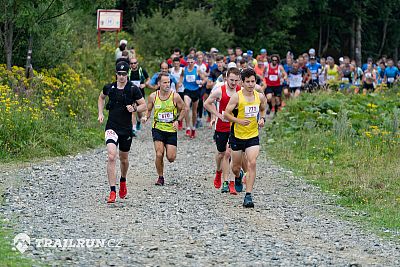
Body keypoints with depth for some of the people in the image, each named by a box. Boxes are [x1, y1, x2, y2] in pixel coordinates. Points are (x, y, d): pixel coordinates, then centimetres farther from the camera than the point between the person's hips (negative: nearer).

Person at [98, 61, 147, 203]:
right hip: (112, 127, -1)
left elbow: (144, 106, 1)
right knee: (111, 157, -19)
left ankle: (123, 181, 49)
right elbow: (101, 97, 21)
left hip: (126, 128, 1)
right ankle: (112, 192, -19)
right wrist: (100, 113, 10)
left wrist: (134, 108, -18)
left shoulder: (133, 89, -5)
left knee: (123, 158, 17)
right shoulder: (109, 88, -1)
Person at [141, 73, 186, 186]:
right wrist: (146, 117, -12)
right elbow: (148, 110, 9)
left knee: (171, 158, -4)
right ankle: (160, 177, 7)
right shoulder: (153, 96, -5)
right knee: (159, 154, -13)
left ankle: (170, 150, 35)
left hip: (171, 130, 0)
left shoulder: (175, 96, -8)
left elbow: (183, 109, 5)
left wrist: (177, 120, -9)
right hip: (158, 129, 0)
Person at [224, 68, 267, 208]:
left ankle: (248, 196, -15)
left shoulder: (260, 96, -1)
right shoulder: (236, 97, -12)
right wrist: (239, 121, -23)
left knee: (252, 163, -17)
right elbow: (226, 114, -9)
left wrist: (262, 119, -1)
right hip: (237, 135, -1)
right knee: (236, 167, 11)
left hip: (253, 136, 1)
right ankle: (238, 177, 50)